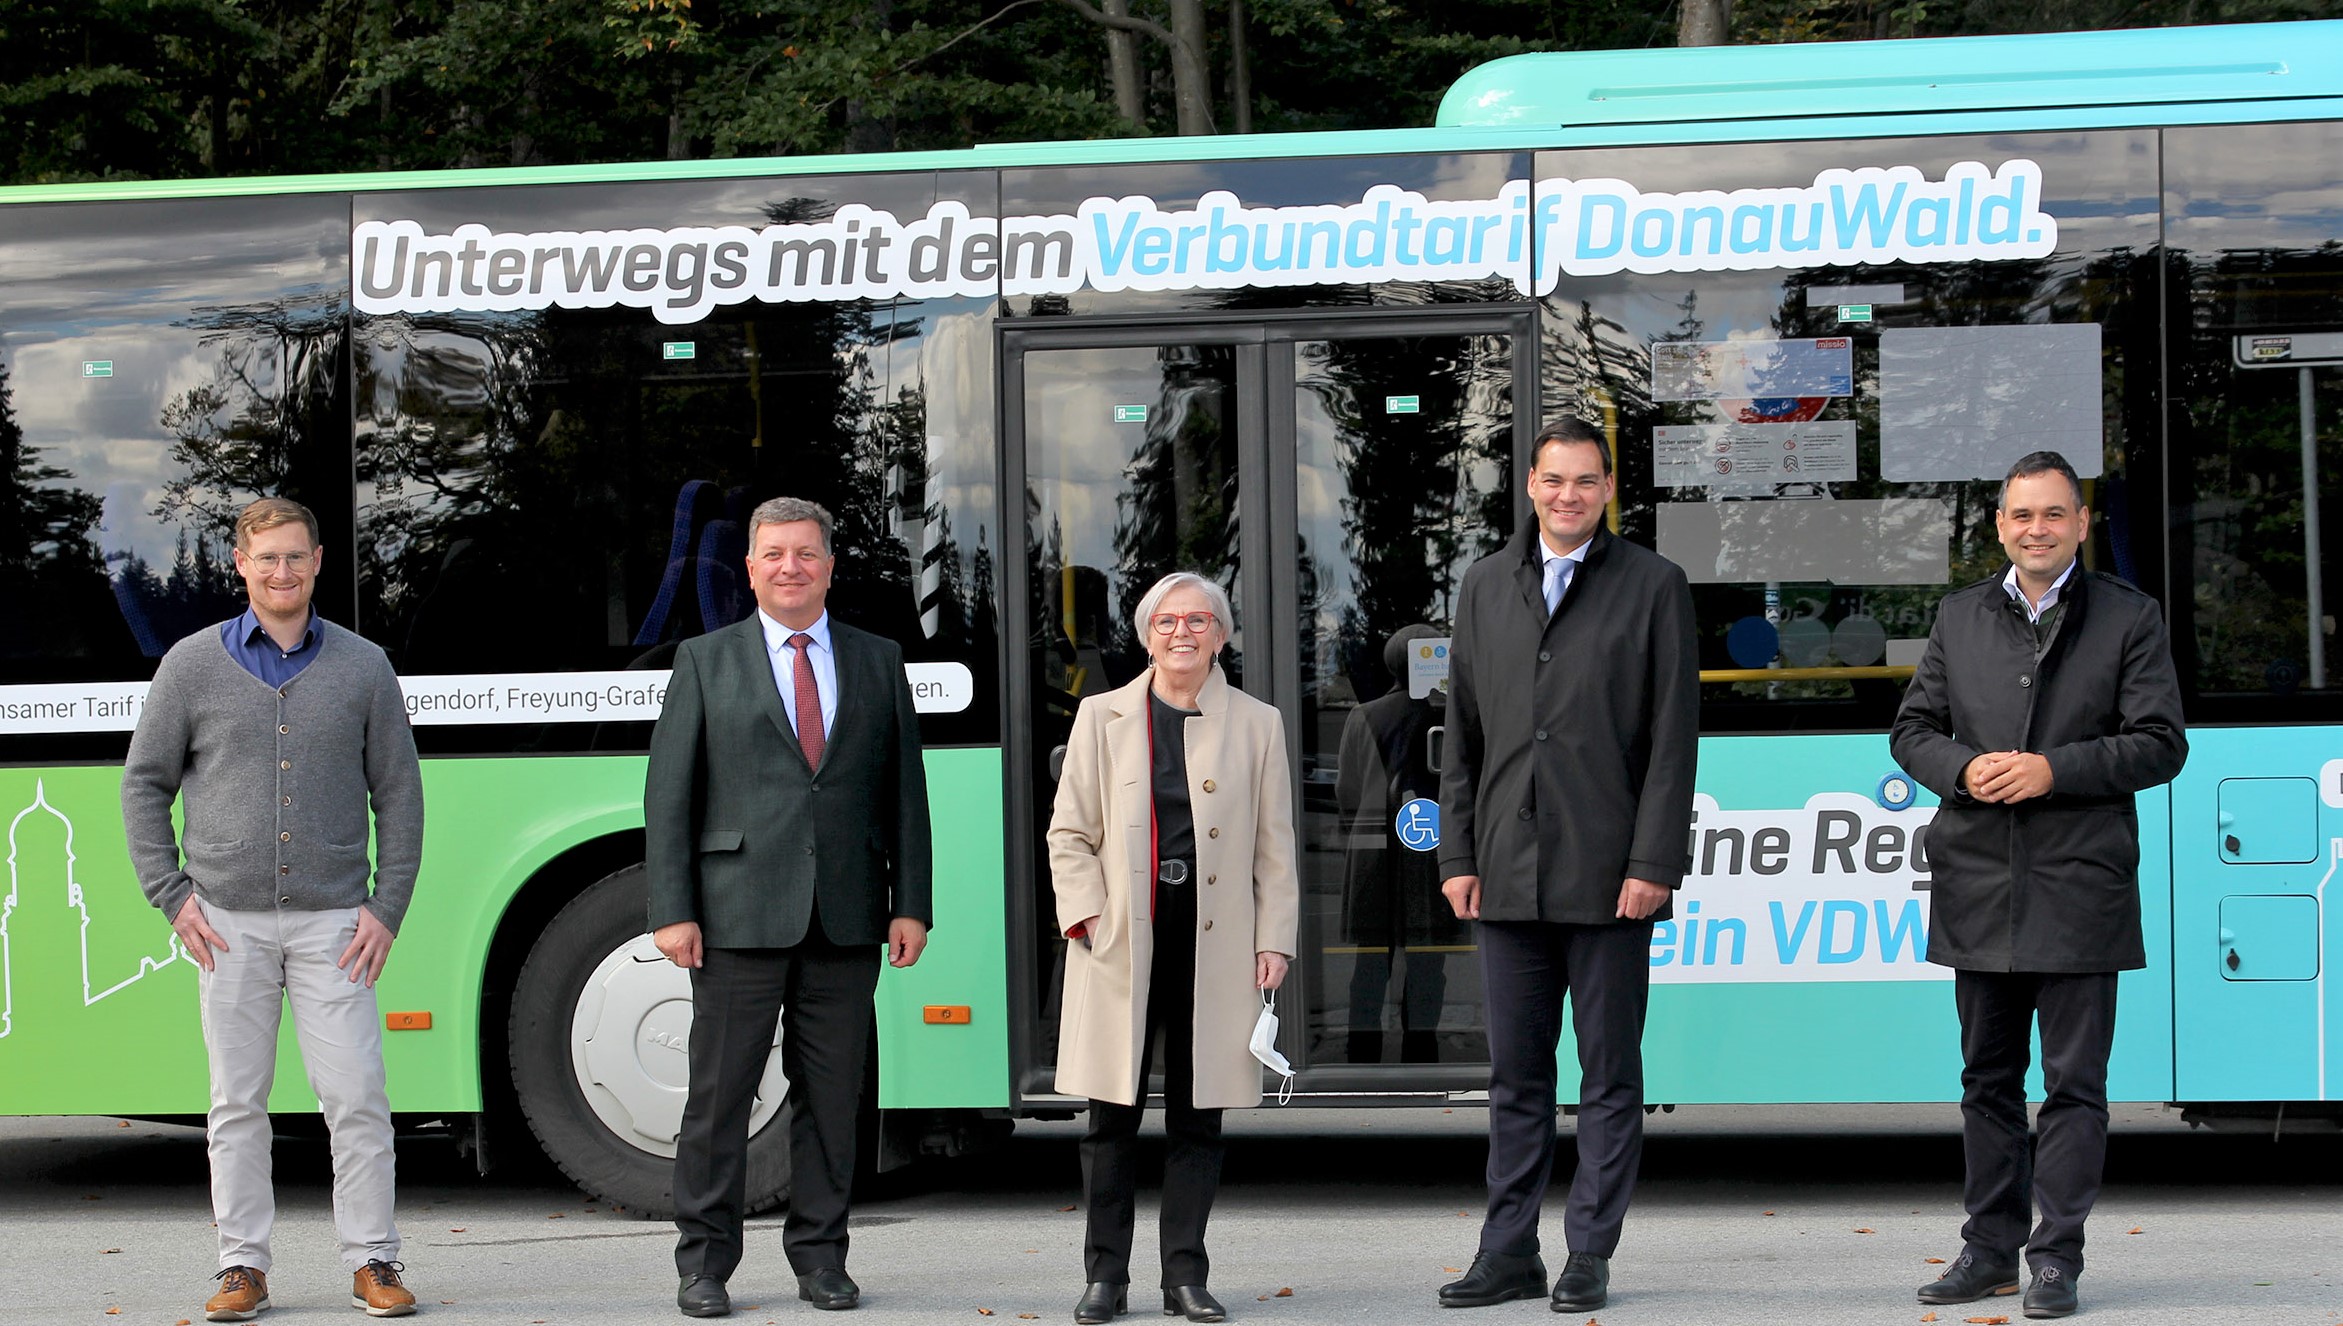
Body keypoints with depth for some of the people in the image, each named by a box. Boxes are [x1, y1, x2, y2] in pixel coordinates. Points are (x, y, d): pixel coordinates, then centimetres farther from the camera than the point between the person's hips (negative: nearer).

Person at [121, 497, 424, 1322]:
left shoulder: (362, 668, 7)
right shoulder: (193, 666, 5)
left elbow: (400, 794, 9)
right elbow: (144, 783, 10)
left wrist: (387, 908, 0)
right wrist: (172, 897, 1)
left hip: (333, 921, 0)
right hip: (229, 922, 0)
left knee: (356, 1097, -3)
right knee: (237, 1100, 4)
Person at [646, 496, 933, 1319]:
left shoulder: (878, 663, 12)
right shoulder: (706, 662, 6)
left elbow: (904, 790, 11)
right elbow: (668, 794, 2)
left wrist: (911, 904, 2)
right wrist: (671, 911, -6)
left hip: (846, 917, 2)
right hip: (739, 912, -2)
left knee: (832, 1094, 5)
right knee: (719, 1092, 0)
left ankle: (820, 1255, 14)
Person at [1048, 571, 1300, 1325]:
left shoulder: (1256, 725, 9)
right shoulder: (1102, 719, 8)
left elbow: (1274, 847, 9)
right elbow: (1069, 832, 8)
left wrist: (1274, 940, 2)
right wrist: (1086, 915, -4)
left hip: (1216, 945, 1)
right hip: (1122, 944, 0)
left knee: (1197, 1116, 3)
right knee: (1112, 1115, -1)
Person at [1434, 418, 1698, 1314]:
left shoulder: (1652, 586, 1)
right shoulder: (1486, 586, 12)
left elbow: (1674, 735, -4)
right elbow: (1463, 730, 12)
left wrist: (1653, 862, -11)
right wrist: (1458, 854, 5)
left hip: (1607, 873, -3)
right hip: (1510, 872, 4)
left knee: (1609, 1073, 2)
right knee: (1516, 1073, 8)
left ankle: (1590, 1256, 7)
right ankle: (1510, 1254, 13)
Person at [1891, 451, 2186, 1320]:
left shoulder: (2129, 619, 1)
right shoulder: (1958, 617, 12)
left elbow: (2159, 745, -4)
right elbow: (1913, 729, 12)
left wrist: (2053, 770, -15)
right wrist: (1964, 769, -9)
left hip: (2079, 887, -4)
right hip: (1979, 884, 4)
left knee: (2074, 1081, -2)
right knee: (1987, 1078, 10)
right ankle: (1990, 1248, 18)